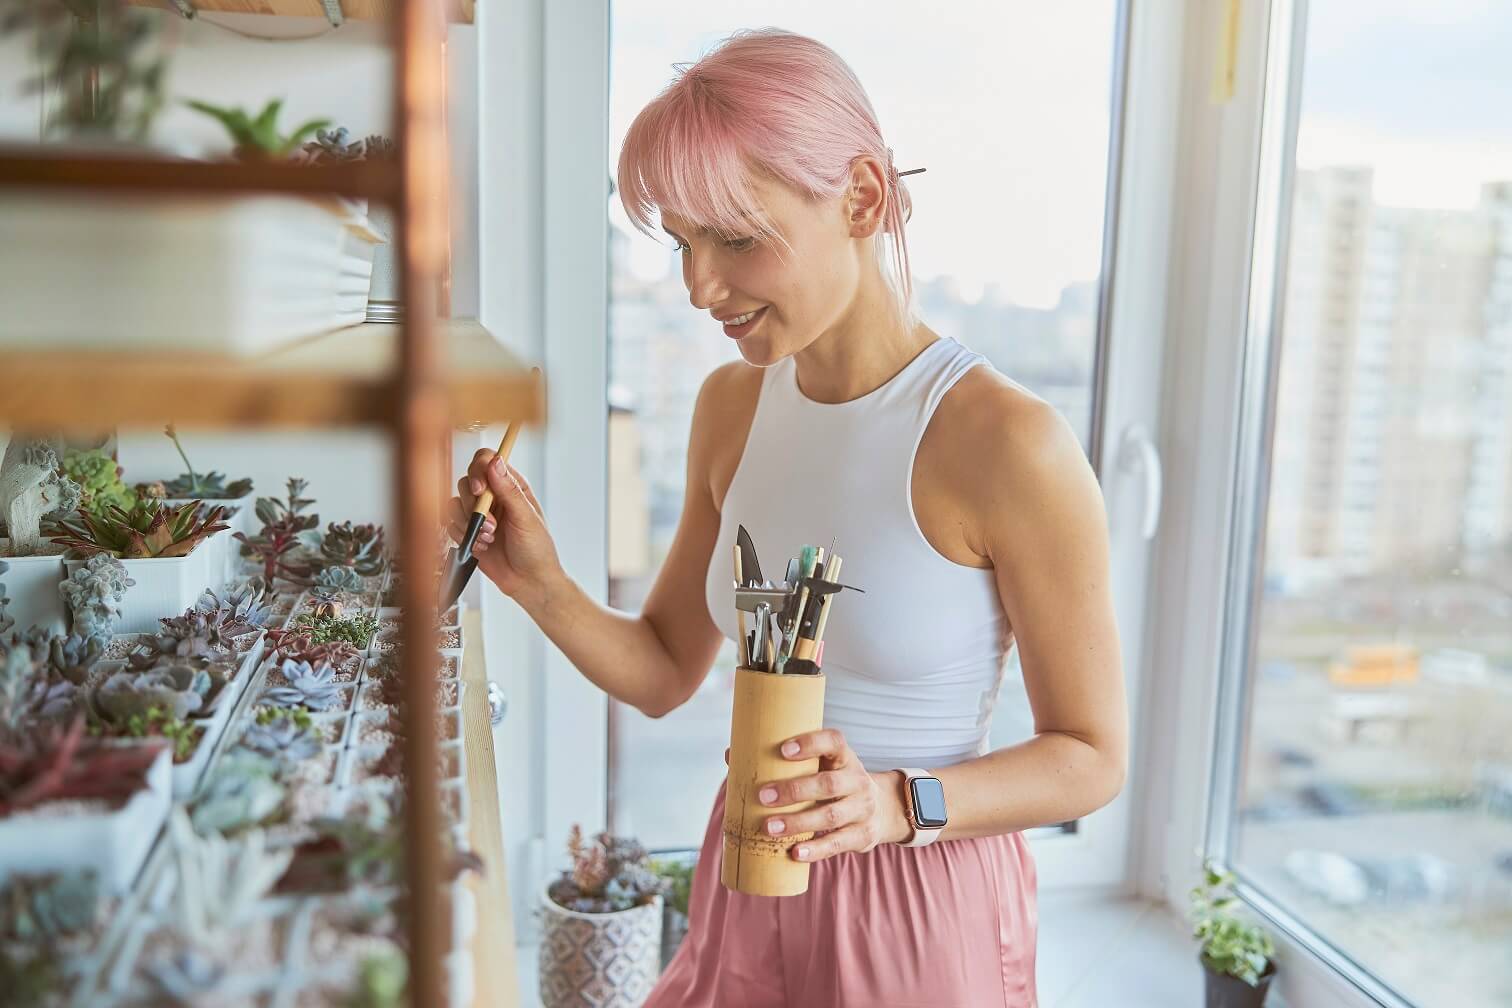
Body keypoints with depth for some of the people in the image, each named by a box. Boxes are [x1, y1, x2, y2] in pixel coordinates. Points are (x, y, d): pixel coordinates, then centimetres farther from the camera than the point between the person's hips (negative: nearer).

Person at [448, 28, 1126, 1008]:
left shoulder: (1006, 441, -22)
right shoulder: (731, 406, -4)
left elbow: (1091, 756, -12)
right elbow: (663, 675, 4)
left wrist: (899, 803, -27)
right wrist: (539, 584, -12)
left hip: (923, 913, -5)